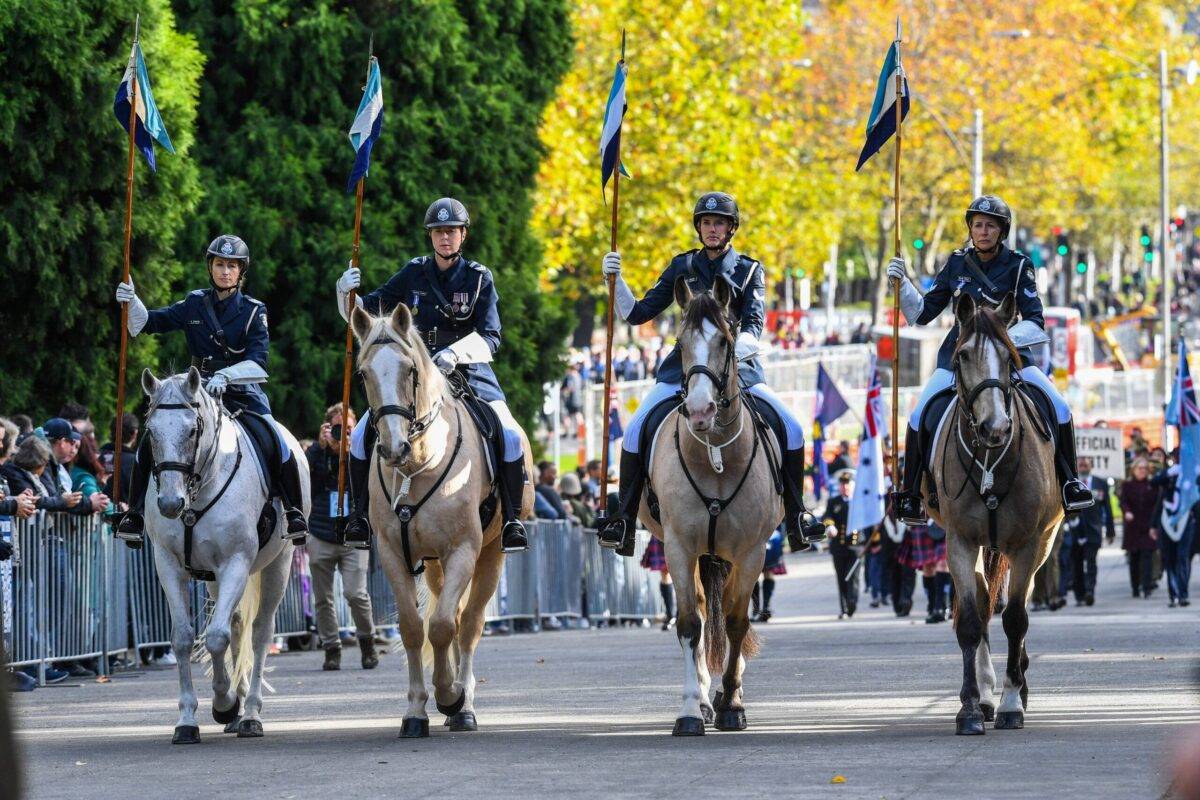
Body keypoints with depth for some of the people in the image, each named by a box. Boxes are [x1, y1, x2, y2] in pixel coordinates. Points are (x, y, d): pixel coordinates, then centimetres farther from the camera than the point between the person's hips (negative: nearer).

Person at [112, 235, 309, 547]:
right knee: (150, 441, -14)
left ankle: (294, 513, -8)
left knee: (279, 445, -24)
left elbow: (258, 361, -14)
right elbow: (151, 322, 9)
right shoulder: (194, 305, 6)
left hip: (243, 394, -2)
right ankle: (134, 515, -4)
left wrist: (226, 375, -31)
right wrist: (132, 302, -11)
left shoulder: (253, 311, -2)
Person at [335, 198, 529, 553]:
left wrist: (455, 353, -23)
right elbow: (369, 309, 9)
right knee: (362, 435, -14)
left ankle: (512, 519, -10)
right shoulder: (414, 273, 7)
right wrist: (347, 294, -13)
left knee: (511, 437, -24)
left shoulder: (479, 278, 2)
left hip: (468, 372, -2)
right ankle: (360, 514, 2)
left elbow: (490, 336, -5)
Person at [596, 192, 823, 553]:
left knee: (792, 430, -13)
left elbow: (754, 325, -7)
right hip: (685, 365, 0)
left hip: (737, 366, 0)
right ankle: (624, 520, -13)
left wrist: (737, 348, -28)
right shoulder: (682, 267, 8)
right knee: (636, 431, -19)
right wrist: (616, 280, -8)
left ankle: (795, 517, 2)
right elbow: (638, 313, 8)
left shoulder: (749, 270, 5)